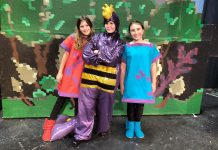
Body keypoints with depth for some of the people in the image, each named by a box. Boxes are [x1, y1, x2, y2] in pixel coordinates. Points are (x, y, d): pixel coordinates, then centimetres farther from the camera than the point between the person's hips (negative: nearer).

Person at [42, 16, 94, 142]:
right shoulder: (73, 38, -4)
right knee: (62, 98, 5)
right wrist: (60, 72, -1)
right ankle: (49, 125, 18)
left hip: (82, 75, 1)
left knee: (78, 99, 11)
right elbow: (66, 55, 0)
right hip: (69, 73, -1)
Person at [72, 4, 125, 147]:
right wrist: (103, 58, -12)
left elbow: (111, 59, -10)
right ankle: (82, 134, 18)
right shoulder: (97, 37, 6)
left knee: (104, 106, 13)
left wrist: (97, 53, -4)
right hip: (90, 77, 1)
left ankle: (103, 129, 37)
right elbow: (85, 55, -6)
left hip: (107, 79, 0)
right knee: (86, 106, 4)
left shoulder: (120, 44, 4)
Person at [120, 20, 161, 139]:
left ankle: (137, 126, 34)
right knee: (131, 104, 11)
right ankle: (130, 126, 32)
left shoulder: (150, 47, -2)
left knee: (140, 103, 13)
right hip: (131, 82, -1)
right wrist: (122, 84, 1)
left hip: (144, 82, 1)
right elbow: (123, 67, 0)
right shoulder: (127, 47, -3)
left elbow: (153, 66, 2)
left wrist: (154, 83, 2)